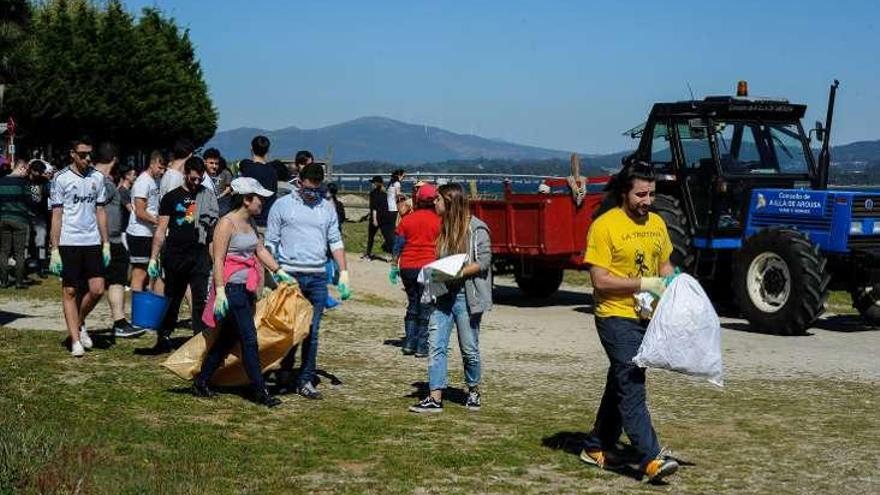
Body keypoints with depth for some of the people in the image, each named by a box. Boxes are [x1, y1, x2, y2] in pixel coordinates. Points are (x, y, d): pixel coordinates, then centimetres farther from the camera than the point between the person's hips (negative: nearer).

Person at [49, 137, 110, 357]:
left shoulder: (97, 178, 8)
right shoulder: (61, 179, -3)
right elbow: (57, 215, -3)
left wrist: (106, 244, 8)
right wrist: (55, 250, -7)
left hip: (93, 242, 3)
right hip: (69, 242, -3)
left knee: (97, 290, -2)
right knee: (70, 292, 2)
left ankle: (79, 323, 23)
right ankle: (75, 340, 7)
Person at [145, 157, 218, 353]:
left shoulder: (208, 196, 10)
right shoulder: (171, 197, 5)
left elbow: (216, 226, 14)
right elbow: (161, 230, 4)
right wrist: (153, 258, -2)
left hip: (199, 255, 1)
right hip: (174, 255, 0)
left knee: (201, 299, -5)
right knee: (172, 300, 9)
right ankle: (164, 338, 19)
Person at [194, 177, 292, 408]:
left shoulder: (250, 222, 13)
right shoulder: (227, 223, -14)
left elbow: (260, 250, 22)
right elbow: (218, 260, -17)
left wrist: (279, 271, 16)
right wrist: (220, 291, -22)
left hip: (247, 289, 9)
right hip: (233, 287, -9)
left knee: (228, 337, 13)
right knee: (249, 339, -6)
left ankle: (201, 383, 23)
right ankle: (260, 392, -1)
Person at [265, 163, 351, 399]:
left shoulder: (327, 208, 11)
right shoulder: (282, 205, 2)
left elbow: (335, 242, 14)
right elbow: (270, 242, 3)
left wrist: (343, 273, 6)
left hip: (318, 277, 3)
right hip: (289, 274, -2)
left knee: (312, 332, 2)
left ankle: (305, 380, 7)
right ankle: (284, 375, 17)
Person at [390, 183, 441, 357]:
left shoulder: (407, 219, 5)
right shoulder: (438, 220, -4)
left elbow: (398, 245, 6)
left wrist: (394, 266, 12)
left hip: (407, 267, 4)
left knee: (412, 305, 17)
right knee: (426, 308, 3)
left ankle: (409, 344, 13)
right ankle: (422, 347, 1)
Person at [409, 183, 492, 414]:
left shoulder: (475, 228, -8)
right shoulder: (445, 227, 15)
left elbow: (484, 261, -12)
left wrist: (459, 273, -21)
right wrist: (436, 273, 1)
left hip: (465, 296, -6)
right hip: (443, 294, 6)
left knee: (469, 349, 5)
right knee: (435, 346, -3)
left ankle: (473, 392, 25)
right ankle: (435, 398, -2)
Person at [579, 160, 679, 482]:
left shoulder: (656, 223, 9)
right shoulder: (604, 226, -13)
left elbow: (664, 264, 21)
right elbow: (600, 280, -16)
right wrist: (643, 283, -20)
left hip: (647, 317, 8)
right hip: (617, 318, -8)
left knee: (621, 383, 15)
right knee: (631, 388, -11)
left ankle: (596, 448, 28)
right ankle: (651, 459, -14)